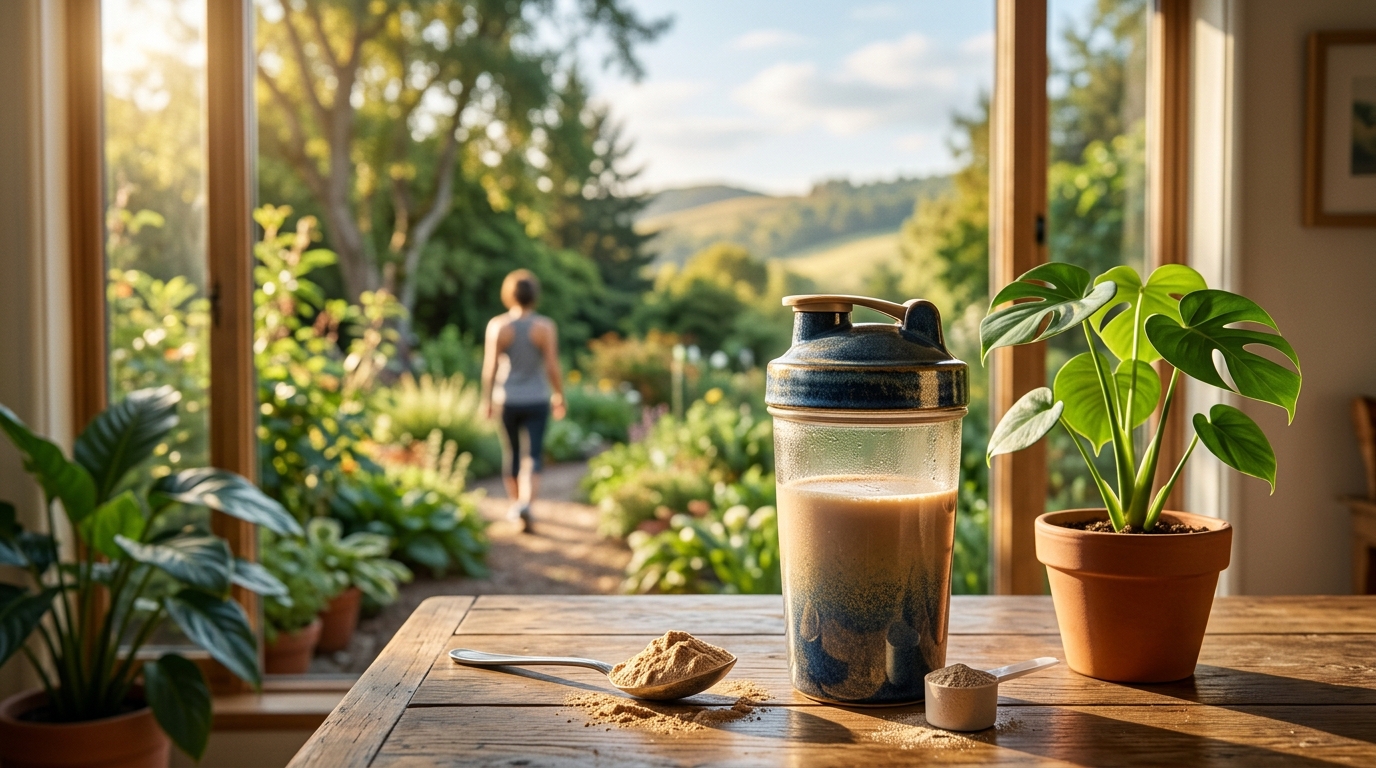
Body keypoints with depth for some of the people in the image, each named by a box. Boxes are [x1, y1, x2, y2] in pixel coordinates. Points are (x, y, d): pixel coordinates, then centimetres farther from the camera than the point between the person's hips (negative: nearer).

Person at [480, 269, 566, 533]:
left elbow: (490, 367, -8)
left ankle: (515, 504, 33)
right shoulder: (545, 326, -10)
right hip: (536, 401, -1)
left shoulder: (497, 325, -9)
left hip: (506, 401, 1)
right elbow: (552, 367, -10)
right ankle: (525, 505, -24)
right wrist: (559, 397, 5)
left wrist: (487, 400, 4)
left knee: (511, 454, 19)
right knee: (533, 459, -1)